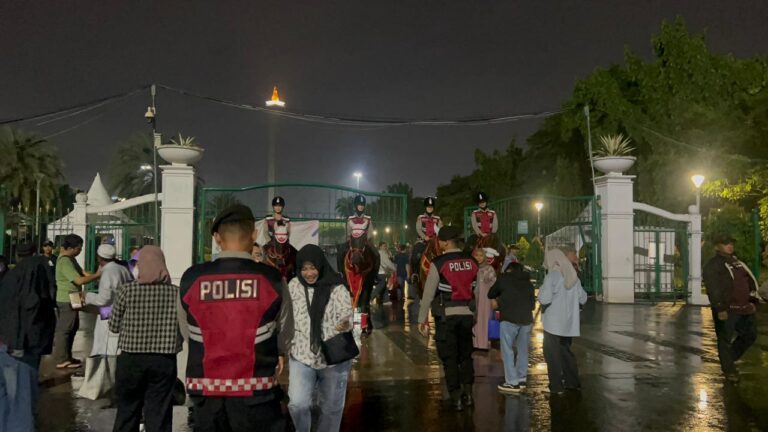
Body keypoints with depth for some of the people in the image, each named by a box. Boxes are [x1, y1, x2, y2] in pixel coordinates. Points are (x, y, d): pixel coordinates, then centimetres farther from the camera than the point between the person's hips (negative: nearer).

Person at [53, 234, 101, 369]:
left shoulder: (70, 258, 10)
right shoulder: (65, 262, -22)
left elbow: (82, 272, 10)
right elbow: (80, 280, -26)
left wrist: (95, 275, -5)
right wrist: (98, 275, -19)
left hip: (71, 299, 10)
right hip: (67, 300, -10)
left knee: (72, 327, 17)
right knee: (64, 329, -2)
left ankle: (66, 356, 27)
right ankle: (61, 360, 6)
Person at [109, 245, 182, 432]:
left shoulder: (128, 290, -6)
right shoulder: (176, 292, -4)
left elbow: (114, 326, 2)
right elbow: (182, 331, -1)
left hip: (131, 359, 0)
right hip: (164, 361, 0)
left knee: (127, 412, 16)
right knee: (159, 417, 7)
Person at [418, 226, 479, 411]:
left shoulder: (438, 263, -11)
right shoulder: (471, 262, 2)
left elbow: (428, 293, -9)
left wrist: (422, 319, -2)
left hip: (446, 315, -4)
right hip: (466, 314, 4)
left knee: (449, 357, 7)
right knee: (465, 355, 18)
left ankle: (456, 397, 12)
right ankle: (468, 393, 17)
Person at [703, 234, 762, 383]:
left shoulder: (736, 261, 17)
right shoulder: (712, 265, -11)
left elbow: (749, 281, 23)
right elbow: (713, 289, -19)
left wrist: (752, 301, 16)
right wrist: (720, 309, -24)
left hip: (744, 308, 8)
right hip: (726, 310, -8)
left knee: (750, 335, 17)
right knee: (726, 340, 1)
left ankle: (729, 358, 33)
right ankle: (729, 370, 14)